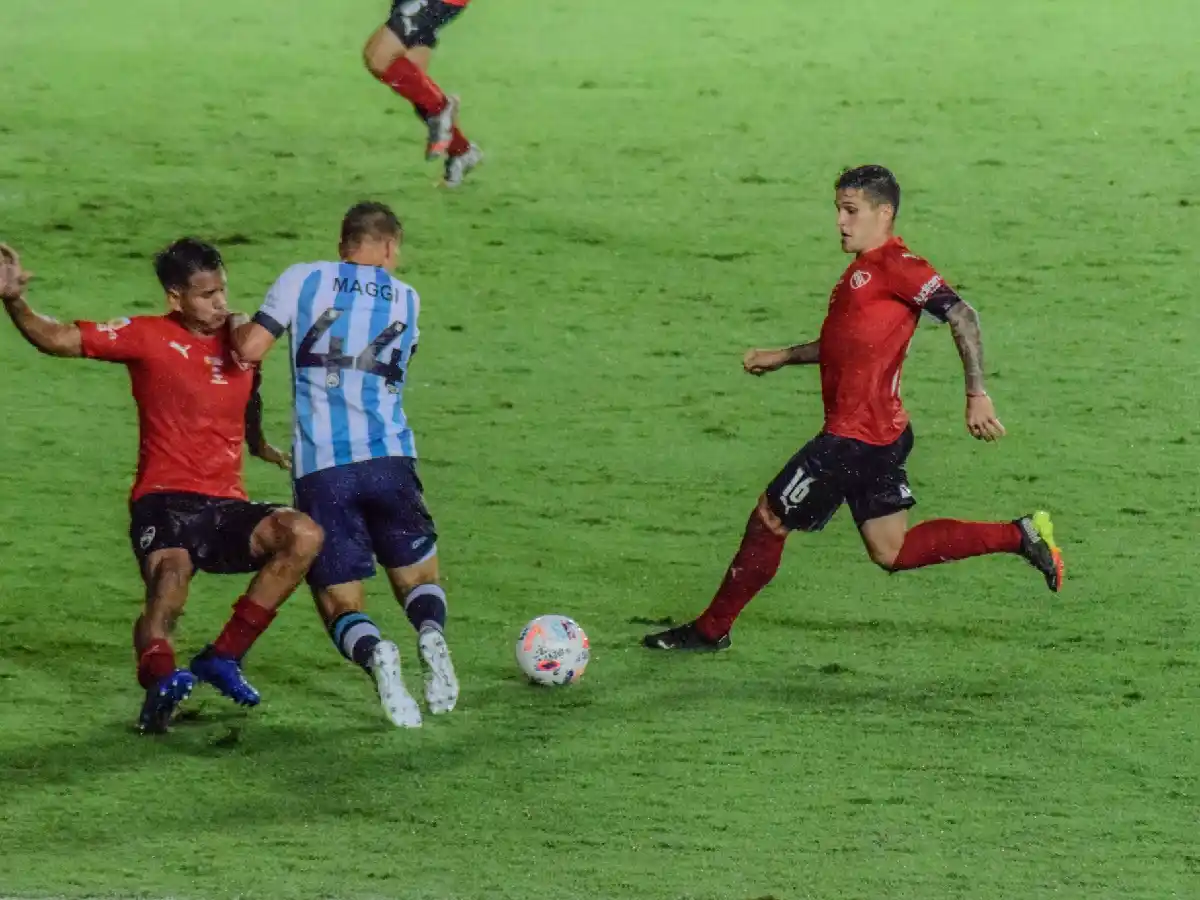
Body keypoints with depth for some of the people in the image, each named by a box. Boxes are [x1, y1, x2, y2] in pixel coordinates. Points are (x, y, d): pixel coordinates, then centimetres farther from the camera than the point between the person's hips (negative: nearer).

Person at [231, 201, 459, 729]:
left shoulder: (302, 280, 6)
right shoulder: (407, 300, 15)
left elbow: (251, 349, -1)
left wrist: (234, 329, 20)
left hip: (319, 469, -1)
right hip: (389, 460, 1)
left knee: (340, 603, 7)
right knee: (418, 576, 19)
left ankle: (373, 654, -29)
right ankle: (431, 633, -17)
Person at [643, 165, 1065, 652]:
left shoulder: (896, 265, -13)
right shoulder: (864, 269, 17)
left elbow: (961, 315, -20)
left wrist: (976, 394, -25)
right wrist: (783, 356, 28)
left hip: (856, 436, -10)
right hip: (881, 433, 10)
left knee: (768, 521, 2)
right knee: (892, 553, 12)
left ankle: (711, 630, 14)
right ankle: (1021, 535, 9)